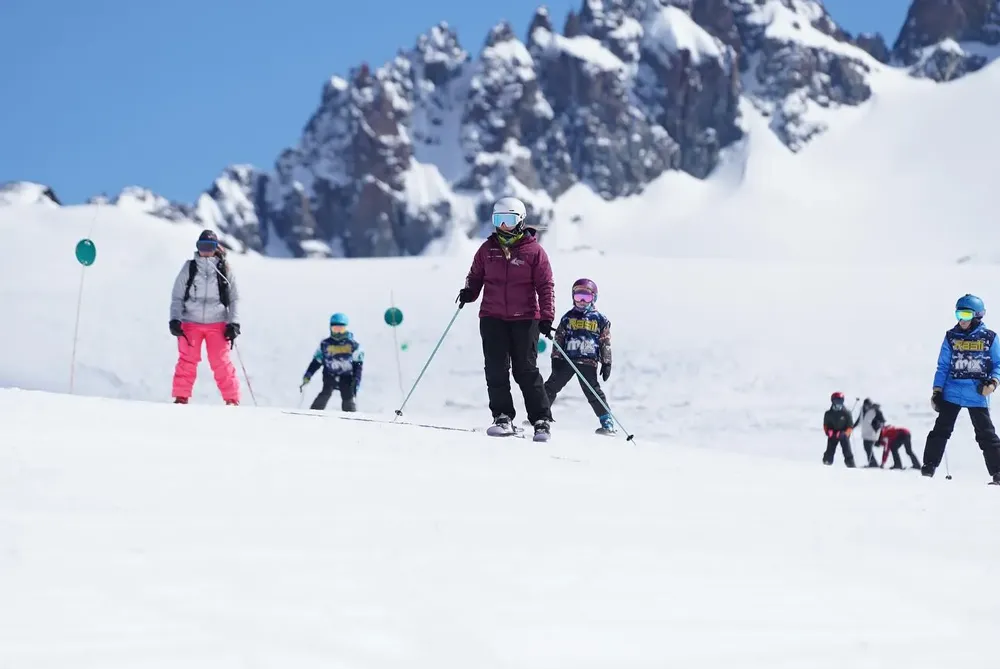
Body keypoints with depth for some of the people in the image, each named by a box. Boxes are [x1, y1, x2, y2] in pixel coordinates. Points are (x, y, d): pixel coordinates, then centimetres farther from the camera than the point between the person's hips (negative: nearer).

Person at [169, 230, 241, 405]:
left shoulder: (224, 270, 5)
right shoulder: (189, 268, 5)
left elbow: (234, 298, 8)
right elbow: (177, 297, 7)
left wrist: (234, 323, -1)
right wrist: (175, 320, -4)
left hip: (217, 323, -1)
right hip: (191, 322, 1)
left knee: (221, 362, -7)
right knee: (187, 361, -5)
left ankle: (232, 399, -1)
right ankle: (181, 397, 3)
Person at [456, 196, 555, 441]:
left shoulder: (534, 251, 0)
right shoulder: (488, 249, 9)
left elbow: (546, 286, -1)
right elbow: (476, 276, 18)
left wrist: (546, 317, -10)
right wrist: (469, 291, -4)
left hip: (525, 319, -3)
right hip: (492, 318, 3)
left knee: (526, 371, -3)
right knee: (496, 369, -3)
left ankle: (542, 420, 3)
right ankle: (502, 417, 4)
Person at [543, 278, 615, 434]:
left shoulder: (600, 320, 4)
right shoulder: (568, 317, 8)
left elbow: (606, 343, 6)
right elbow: (558, 339, 9)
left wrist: (606, 363, 2)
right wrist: (556, 358, 2)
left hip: (588, 362, -2)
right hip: (566, 360, 2)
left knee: (594, 392, -5)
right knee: (551, 387, 4)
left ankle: (607, 422, -1)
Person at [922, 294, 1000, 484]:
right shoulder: (952, 337, 5)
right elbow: (943, 366, 8)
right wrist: (937, 391, 1)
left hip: (978, 395, -2)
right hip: (952, 393, 2)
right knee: (940, 430, -1)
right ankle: (928, 468, 4)